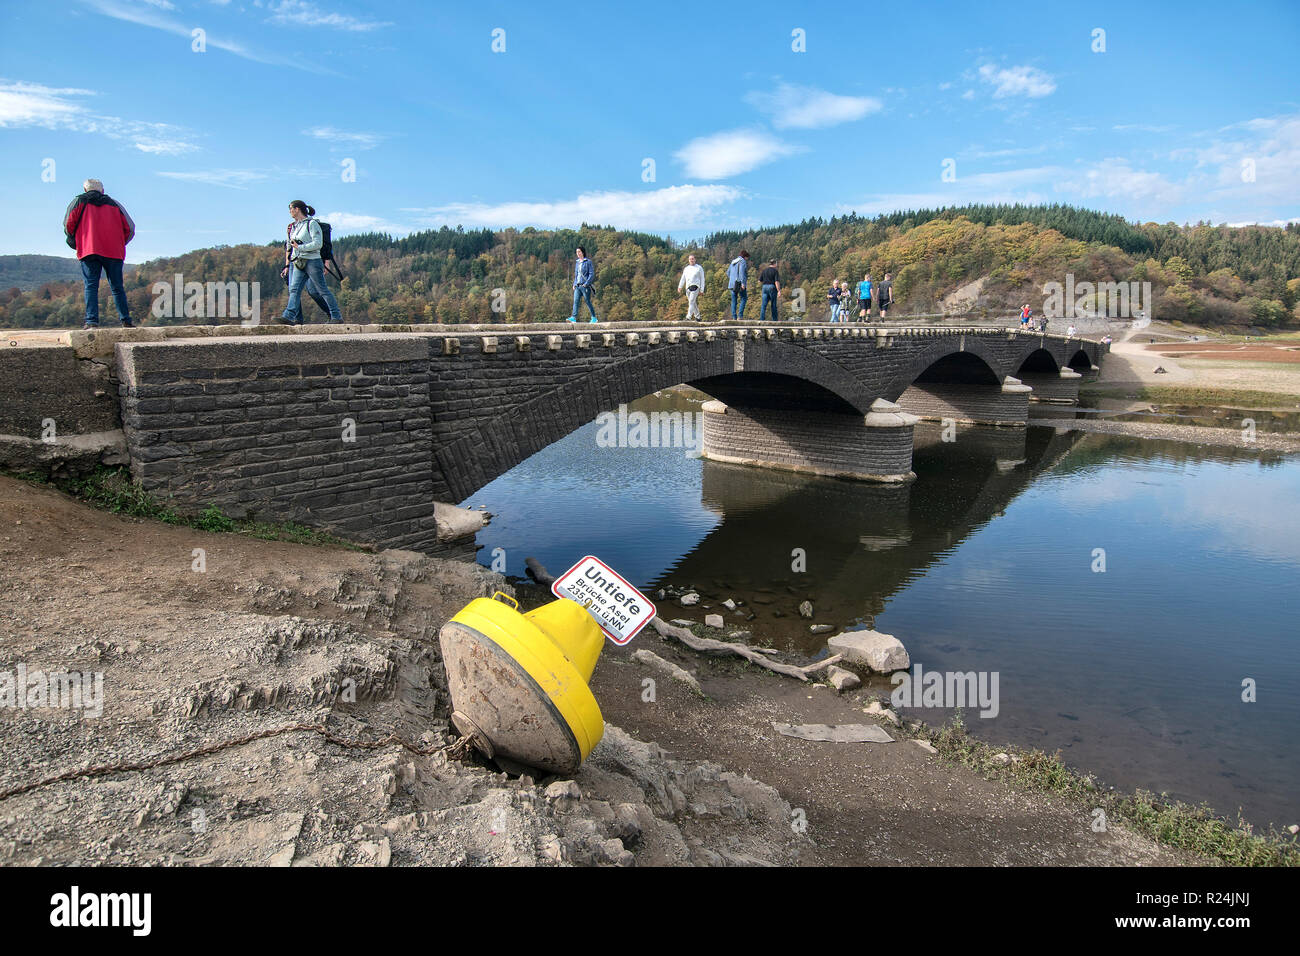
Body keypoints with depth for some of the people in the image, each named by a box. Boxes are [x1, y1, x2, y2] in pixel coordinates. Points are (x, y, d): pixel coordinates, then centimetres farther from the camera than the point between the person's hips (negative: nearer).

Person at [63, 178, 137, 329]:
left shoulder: (79, 200, 13)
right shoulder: (114, 203, 19)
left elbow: (69, 223, 2)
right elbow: (129, 228, 12)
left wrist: (73, 240, 19)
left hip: (89, 250, -2)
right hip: (114, 252, 2)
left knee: (91, 286, -4)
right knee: (117, 287, 6)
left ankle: (92, 321, -14)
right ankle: (126, 321, 2)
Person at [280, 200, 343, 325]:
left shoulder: (312, 224, -7)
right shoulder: (294, 226, 17)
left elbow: (318, 243, -16)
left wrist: (300, 247, -16)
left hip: (312, 261, -7)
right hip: (298, 263, 7)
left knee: (323, 290, -3)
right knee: (294, 289, -5)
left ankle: (337, 316, 5)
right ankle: (289, 317, -12)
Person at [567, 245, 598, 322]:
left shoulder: (588, 262, -5)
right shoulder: (577, 262, 15)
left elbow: (592, 274, -9)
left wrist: (586, 283, -16)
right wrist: (574, 284, 12)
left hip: (585, 286, -6)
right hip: (577, 286, 6)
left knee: (588, 302, 0)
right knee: (576, 301, -8)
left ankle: (594, 317, 12)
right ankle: (574, 317, -16)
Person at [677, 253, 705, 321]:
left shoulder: (699, 268, 7)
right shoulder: (686, 269, 19)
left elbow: (702, 279, 5)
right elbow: (683, 278, 15)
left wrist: (702, 289, -2)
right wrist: (680, 286, 0)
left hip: (695, 286, -5)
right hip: (688, 287, 5)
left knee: (691, 301, -17)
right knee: (693, 303, 8)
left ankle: (689, 317, -23)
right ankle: (698, 316, 19)